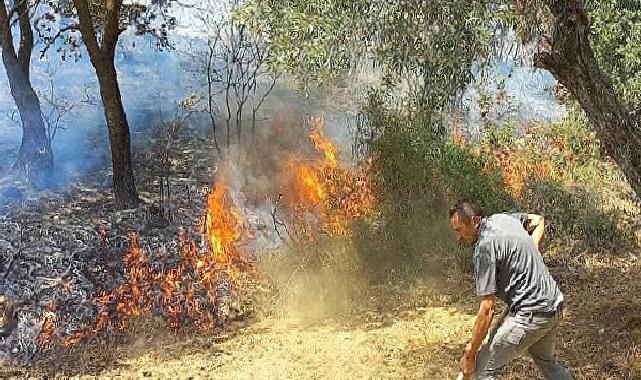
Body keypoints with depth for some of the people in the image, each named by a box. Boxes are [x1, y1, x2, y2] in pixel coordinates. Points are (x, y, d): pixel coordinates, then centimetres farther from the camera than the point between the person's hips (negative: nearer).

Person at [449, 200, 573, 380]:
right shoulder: (502, 218, 8)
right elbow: (538, 220, 30)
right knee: (546, 361, 31)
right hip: (555, 306, 10)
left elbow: (487, 308, -19)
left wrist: (469, 354, -12)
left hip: (531, 313, -10)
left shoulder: (484, 247, -17)